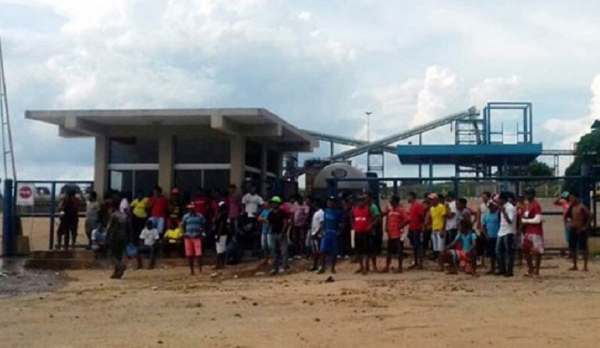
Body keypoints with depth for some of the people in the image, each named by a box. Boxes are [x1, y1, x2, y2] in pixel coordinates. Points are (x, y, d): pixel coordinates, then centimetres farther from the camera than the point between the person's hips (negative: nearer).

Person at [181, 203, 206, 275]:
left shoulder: (199, 216, 2)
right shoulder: (185, 216, 5)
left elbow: (204, 225, 7)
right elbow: (182, 225, 13)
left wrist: (201, 232, -5)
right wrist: (184, 233, 3)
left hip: (197, 237, -2)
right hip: (188, 237, 2)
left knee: (199, 253, -9)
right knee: (189, 254, 4)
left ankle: (200, 269, -2)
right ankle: (191, 270, 14)